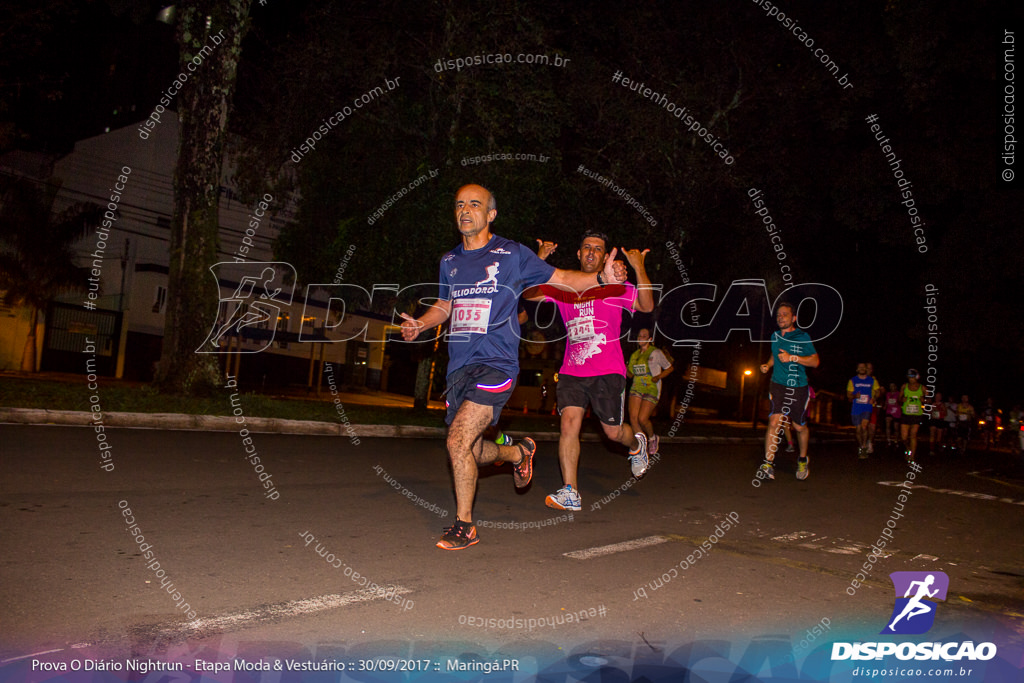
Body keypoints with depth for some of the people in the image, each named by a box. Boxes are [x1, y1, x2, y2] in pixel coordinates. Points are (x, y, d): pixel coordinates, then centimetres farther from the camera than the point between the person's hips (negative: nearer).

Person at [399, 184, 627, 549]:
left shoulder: (512, 254, 0)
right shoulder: (450, 261, 14)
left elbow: (560, 279, 5)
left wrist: (601, 278, -12)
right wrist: (420, 323, 9)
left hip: (496, 365, -6)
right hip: (459, 367, 6)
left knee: (458, 441, -19)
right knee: (473, 453, 12)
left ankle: (464, 525, 0)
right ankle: (519, 452, 45)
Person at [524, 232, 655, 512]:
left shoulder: (615, 287, 3)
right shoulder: (563, 288, 11)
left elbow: (647, 306, -11)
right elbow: (528, 293, 6)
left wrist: (639, 268, -20)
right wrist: (539, 260, -5)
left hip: (608, 372, -2)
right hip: (571, 371, 3)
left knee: (613, 431, 1)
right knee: (568, 423, -12)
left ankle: (636, 444, 38)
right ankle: (570, 493, -9)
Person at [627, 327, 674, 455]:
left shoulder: (656, 353, -3)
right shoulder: (635, 354, 13)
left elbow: (669, 368, 3)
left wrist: (659, 377, -13)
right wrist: (624, 367, 1)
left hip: (651, 389, -5)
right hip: (636, 388, 5)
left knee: (642, 419, -15)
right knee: (633, 417, -9)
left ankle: (652, 438, 17)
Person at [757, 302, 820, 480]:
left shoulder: (802, 337, -6)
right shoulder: (775, 336, 8)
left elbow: (815, 361, -9)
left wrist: (792, 357, -20)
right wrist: (768, 365, 7)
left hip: (798, 387, -2)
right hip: (778, 385, 2)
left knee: (799, 427, 9)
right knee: (774, 422, -15)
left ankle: (803, 460, 35)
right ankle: (768, 464, -15)